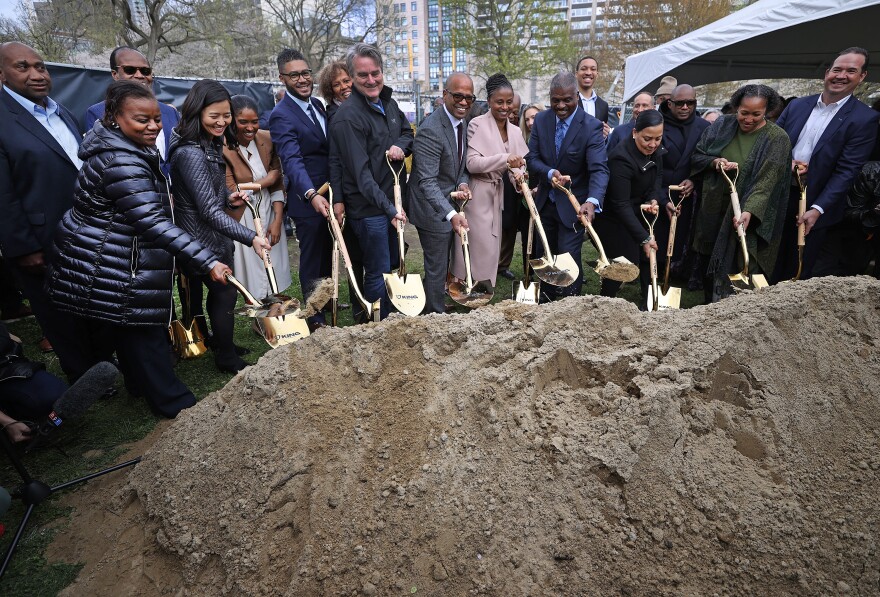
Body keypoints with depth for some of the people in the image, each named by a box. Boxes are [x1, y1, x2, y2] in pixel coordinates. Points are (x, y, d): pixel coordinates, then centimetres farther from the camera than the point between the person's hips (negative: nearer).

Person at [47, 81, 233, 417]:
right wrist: (208, 263, -41)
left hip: (111, 262, 10)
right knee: (142, 330, -1)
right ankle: (172, 402, 11)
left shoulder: (124, 149, 6)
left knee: (128, 331, 21)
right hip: (112, 272, -10)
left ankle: (140, 384, 37)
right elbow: (153, 223, -36)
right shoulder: (122, 163, -28)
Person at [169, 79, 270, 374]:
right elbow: (209, 211, -29)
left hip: (214, 235, 9)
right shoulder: (190, 153, -25)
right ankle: (227, 358, 22)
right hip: (204, 239, -9)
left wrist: (228, 198, -2)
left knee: (219, 290, 21)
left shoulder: (210, 144, 6)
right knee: (225, 292, 3)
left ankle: (220, 342, 41)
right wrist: (251, 238, -36)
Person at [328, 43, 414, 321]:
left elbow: (407, 132, 22)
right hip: (369, 207, -8)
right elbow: (361, 172, -22)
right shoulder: (348, 116, -18)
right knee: (378, 272, 1)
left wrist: (401, 146, -3)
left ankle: (389, 317, 36)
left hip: (393, 201, 8)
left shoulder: (388, 103, 8)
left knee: (392, 264, 19)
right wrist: (390, 208, -25)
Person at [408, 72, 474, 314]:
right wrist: (451, 214, -42)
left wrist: (462, 183, -4)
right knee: (436, 269, 0)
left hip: (450, 205, 9)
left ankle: (437, 308, 39)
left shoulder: (462, 122, 5)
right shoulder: (430, 130, -25)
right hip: (434, 210, -9)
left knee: (442, 264, 22)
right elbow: (427, 182, -31)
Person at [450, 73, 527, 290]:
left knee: (491, 247, 11)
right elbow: (472, 163, -18)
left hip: (497, 194, 6)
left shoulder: (515, 131, 10)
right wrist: (505, 158, -29)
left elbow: (518, 164, 8)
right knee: (481, 247, -5)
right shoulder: (477, 125, -9)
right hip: (477, 195, -6)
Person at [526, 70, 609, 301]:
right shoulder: (541, 120, -3)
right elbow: (532, 157, -4)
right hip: (545, 202, 5)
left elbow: (599, 169, -27)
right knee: (543, 255, 16)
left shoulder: (591, 126, -17)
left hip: (573, 204, -5)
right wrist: (550, 173, -26)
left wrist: (592, 200, -46)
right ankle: (546, 298, 35)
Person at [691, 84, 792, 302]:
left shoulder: (777, 139, -11)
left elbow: (767, 181, -19)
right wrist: (714, 162, -15)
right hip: (714, 211, 4)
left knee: (739, 272, -4)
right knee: (712, 264, 14)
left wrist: (749, 211, -33)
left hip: (747, 216, -4)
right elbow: (697, 155, 7)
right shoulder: (722, 125, 0)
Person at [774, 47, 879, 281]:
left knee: (797, 272, 7)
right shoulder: (797, 105, 5)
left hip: (814, 204, -3)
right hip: (780, 196, 3)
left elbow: (846, 171, -12)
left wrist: (817, 209, -19)